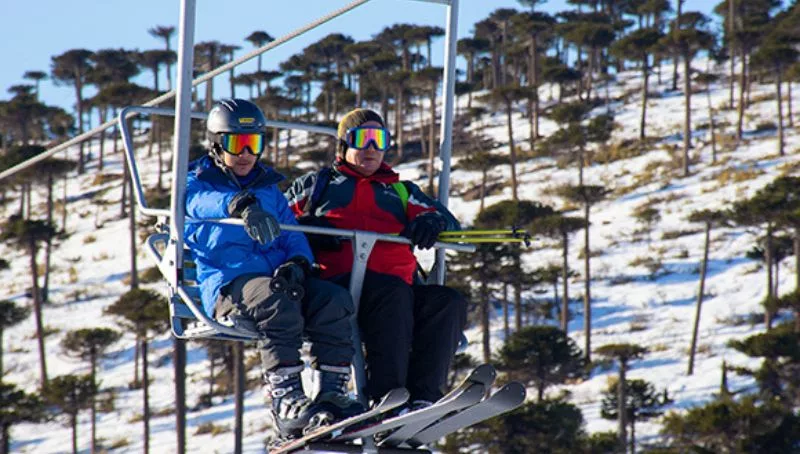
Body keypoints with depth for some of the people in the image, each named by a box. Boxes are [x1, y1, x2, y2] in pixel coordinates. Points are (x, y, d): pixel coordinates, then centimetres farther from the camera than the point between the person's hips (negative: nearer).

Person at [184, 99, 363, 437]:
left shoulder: (268, 187, 27)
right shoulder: (198, 183, 10)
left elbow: (292, 234, 19)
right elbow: (204, 203, -16)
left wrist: (297, 261, -7)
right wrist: (240, 205, -40)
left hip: (277, 278, 5)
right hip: (228, 283, -5)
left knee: (333, 299, -24)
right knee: (277, 303, -38)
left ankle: (332, 393, -26)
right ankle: (286, 400, -43)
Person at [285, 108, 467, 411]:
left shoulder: (401, 191, 33)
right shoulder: (317, 185, 26)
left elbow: (447, 222, 23)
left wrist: (431, 222, -2)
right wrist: (306, 228, -3)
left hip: (401, 286, 4)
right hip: (339, 282, -4)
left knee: (449, 302, -25)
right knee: (393, 292, -36)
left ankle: (423, 397, -38)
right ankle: (386, 398, -47)